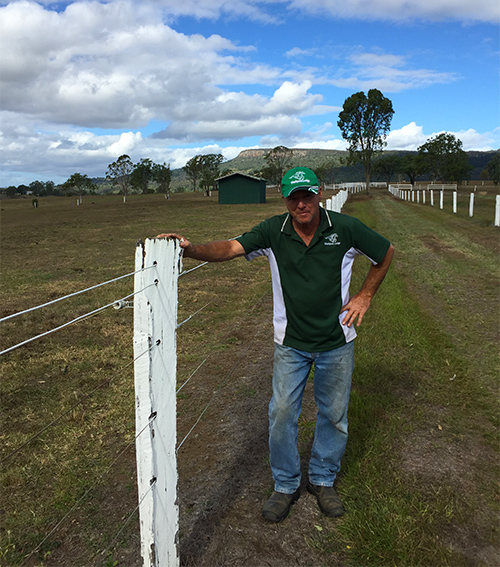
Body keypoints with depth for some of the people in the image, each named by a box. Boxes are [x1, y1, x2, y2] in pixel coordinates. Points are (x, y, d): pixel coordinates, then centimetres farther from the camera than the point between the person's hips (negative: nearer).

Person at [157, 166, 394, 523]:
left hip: (336, 342, 0)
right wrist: (190, 249, -40)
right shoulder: (273, 232, -10)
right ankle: (286, 485, 26)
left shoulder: (345, 228, -11)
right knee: (282, 413, 2)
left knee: (334, 414, 13)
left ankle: (323, 480, 37)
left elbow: (386, 252, 5)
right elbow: (231, 248, -22)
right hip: (290, 343, 0)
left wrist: (365, 295, 0)